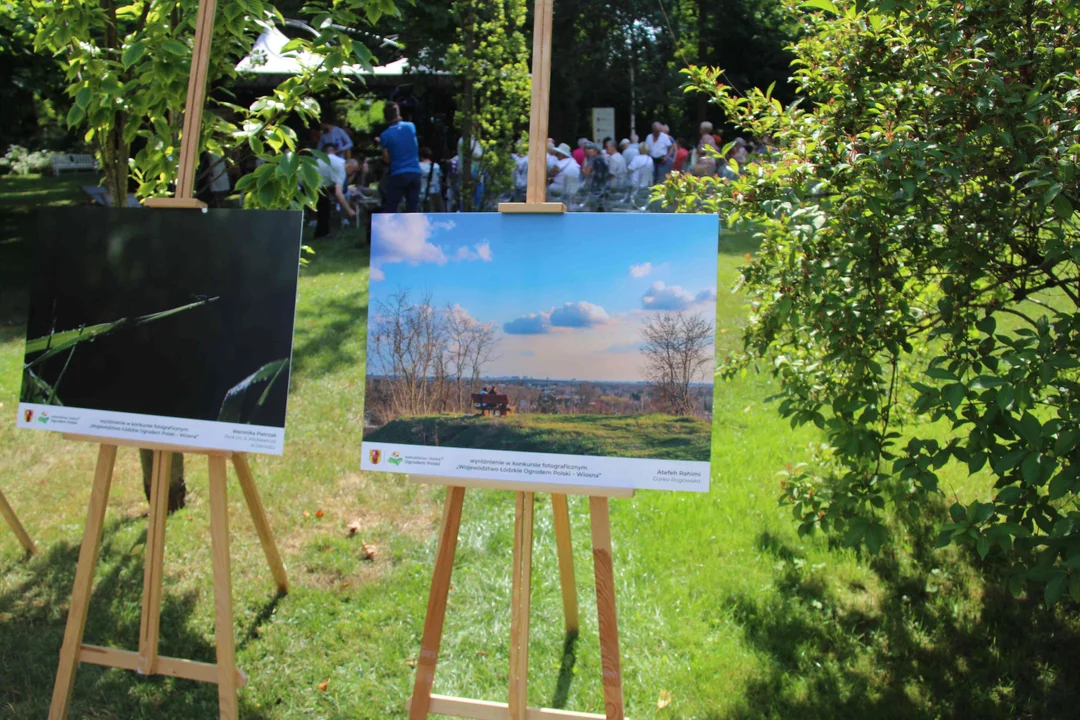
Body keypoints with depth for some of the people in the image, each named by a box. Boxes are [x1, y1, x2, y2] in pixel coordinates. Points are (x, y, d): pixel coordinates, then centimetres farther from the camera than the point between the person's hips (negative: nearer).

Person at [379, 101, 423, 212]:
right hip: (415, 173, 3)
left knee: (389, 210, 4)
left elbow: (387, 160, -2)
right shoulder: (411, 127, 3)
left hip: (398, 175, -3)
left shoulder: (385, 135, -5)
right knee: (412, 209, 6)